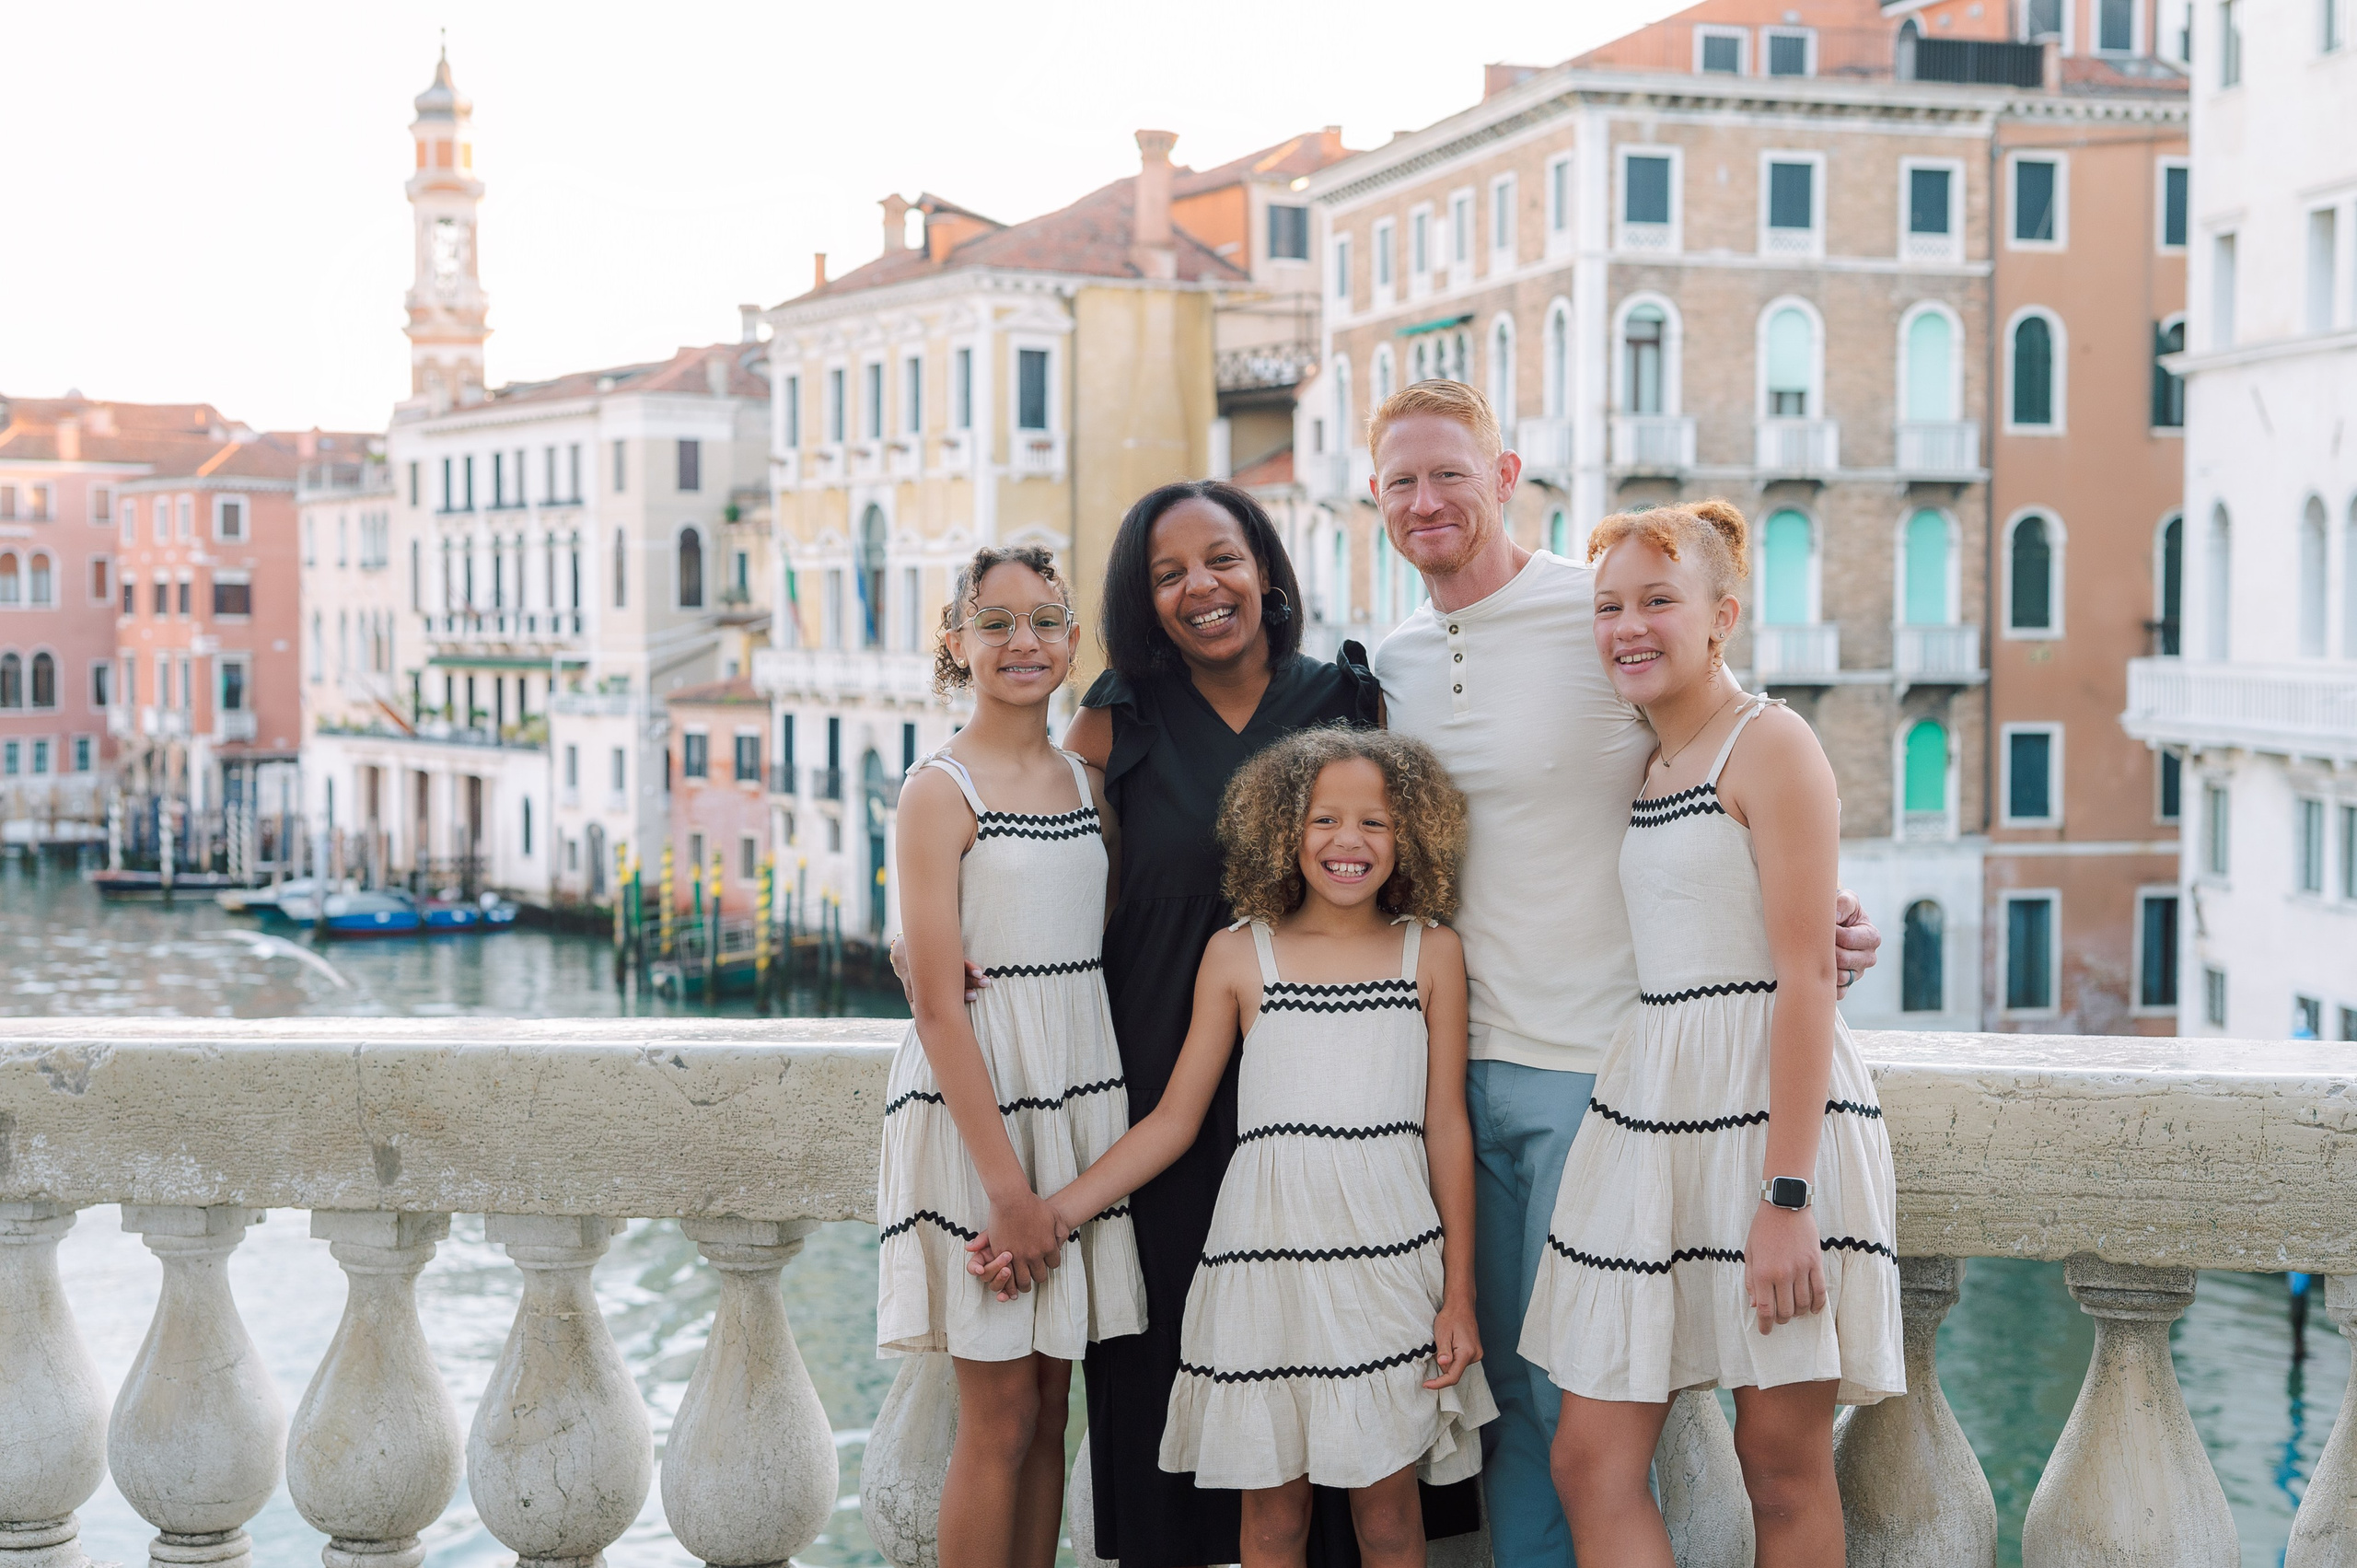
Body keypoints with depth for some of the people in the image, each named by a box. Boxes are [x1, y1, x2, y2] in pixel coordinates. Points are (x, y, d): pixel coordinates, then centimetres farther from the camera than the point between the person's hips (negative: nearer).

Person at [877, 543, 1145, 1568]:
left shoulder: (1087, 782, 10)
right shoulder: (940, 791, -9)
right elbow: (938, 1005, -13)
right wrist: (1006, 1183, -16)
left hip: (1080, 1099, 6)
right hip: (976, 1107, -6)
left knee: (1048, 1406, 10)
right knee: (1001, 1415, -1)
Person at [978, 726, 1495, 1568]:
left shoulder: (1431, 952, 6)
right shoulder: (1238, 955, 5)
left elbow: (1446, 1127, 6)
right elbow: (1173, 1120, 7)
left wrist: (1459, 1296, 3)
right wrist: (1050, 1214, -1)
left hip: (1393, 1260, 0)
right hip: (1266, 1256, 0)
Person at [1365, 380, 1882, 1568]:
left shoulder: (1606, 616, -8)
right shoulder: (1394, 664, 10)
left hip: (1591, 1066, -5)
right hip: (1460, 1064, 6)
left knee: (1575, 1391, -3)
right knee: (1496, 1376, 12)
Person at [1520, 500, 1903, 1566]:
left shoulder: (1770, 745, -8)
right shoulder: (1650, 767, 17)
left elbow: (1807, 975, -14)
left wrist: (1786, 1194, -20)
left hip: (1775, 1105, -7)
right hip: (1648, 1106, 7)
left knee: (1783, 1464, 2)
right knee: (1588, 1459, 1)